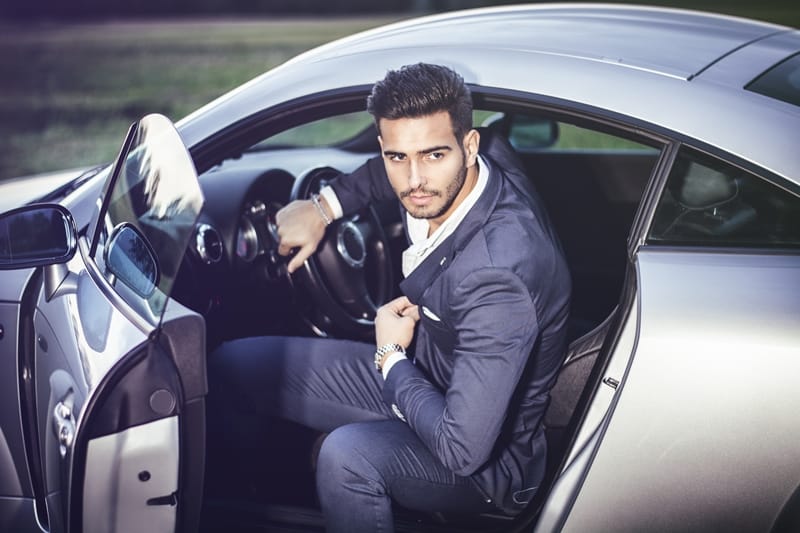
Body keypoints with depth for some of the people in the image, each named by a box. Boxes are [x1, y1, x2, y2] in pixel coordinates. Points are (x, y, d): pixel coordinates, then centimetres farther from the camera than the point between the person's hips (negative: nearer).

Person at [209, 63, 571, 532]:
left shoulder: (498, 274, -37)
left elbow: (462, 448, -36)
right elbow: (405, 160, 15)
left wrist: (391, 357, -20)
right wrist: (325, 207, 3)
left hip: (484, 461, -8)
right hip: (418, 377, 8)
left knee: (349, 454, -38)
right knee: (234, 363, 6)